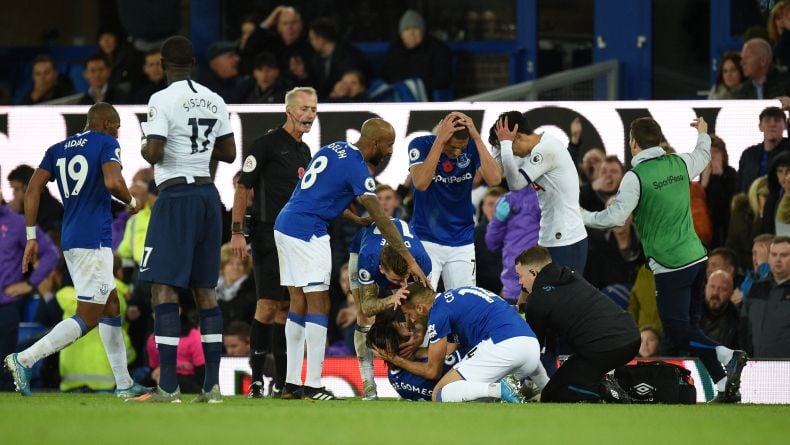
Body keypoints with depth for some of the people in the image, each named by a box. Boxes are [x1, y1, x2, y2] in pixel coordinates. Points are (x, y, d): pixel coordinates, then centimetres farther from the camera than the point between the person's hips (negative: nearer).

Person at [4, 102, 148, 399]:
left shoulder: (57, 150, 15)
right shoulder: (106, 144, -3)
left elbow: (33, 190, 6)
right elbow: (113, 183, -21)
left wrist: (31, 237, 6)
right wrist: (131, 202, 1)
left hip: (70, 240, 9)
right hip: (94, 240, -9)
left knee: (111, 308, 19)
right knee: (88, 318, -8)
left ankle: (123, 384, 20)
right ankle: (25, 359, -18)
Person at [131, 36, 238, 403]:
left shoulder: (162, 100, -11)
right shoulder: (214, 101, 9)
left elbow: (154, 153, -18)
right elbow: (229, 153, 14)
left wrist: (144, 150, 3)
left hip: (176, 195, -7)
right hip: (208, 194, 7)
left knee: (164, 288, -7)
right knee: (205, 289, 10)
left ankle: (168, 387, -14)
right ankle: (212, 385, 7)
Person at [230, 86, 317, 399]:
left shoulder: (304, 151, 17)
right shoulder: (267, 145, -6)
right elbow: (243, 188, -8)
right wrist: (237, 231, -15)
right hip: (267, 237, -8)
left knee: (286, 308, 7)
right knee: (268, 305, -13)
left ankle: (282, 381, 8)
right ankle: (256, 377, -9)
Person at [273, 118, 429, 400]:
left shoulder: (332, 149, 13)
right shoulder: (356, 168, -12)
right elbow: (381, 220, -14)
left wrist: (355, 219, 21)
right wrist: (410, 260, -12)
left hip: (283, 226, 9)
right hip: (307, 233, -9)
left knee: (298, 302, 12)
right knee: (318, 304, -5)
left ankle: (291, 383, 12)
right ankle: (313, 385, -7)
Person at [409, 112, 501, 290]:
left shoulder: (472, 147, -6)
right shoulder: (421, 145, -12)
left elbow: (494, 179, -21)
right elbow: (420, 183, -28)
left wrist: (476, 137, -24)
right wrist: (440, 140, -30)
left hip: (462, 242, 2)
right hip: (426, 240, -2)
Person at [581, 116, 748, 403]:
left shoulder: (636, 176, -13)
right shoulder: (679, 163, 6)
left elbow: (615, 217, -13)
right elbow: (703, 157, 28)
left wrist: (584, 217, 4)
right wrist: (703, 134, 49)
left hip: (670, 266, -7)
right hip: (697, 258, 7)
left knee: (679, 332, -5)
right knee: (688, 324, 14)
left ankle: (726, 357, -25)